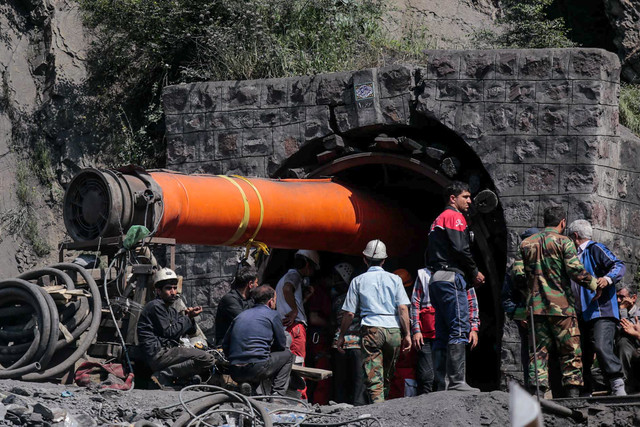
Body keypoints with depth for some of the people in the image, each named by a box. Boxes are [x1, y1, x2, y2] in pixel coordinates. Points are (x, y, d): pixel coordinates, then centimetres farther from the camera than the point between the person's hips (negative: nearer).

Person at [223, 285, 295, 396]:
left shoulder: (240, 316, 19)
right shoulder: (273, 315, 5)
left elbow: (225, 345, 17)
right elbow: (281, 345, 11)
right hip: (256, 370, -6)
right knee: (287, 355, 20)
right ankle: (277, 393, 7)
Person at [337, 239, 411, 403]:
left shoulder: (358, 281, 8)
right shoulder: (394, 279, 10)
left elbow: (349, 313, 6)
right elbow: (403, 308, 1)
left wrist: (341, 336, 16)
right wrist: (407, 334, 4)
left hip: (371, 329, -2)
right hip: (394, 330, 2)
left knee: (373, 377, -8)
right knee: (387, 376, 15)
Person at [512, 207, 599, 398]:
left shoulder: (526, 244, 11)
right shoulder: (563, 242, -3)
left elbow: (517, 276, 7)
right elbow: (576, 271, -13)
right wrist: (595, 284, 2)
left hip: (535, 306, 4)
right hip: (561, 306, -4)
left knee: (539, 349, 5)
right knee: (570, 350, 2)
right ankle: (573, 392, -3)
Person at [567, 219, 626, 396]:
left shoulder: (595, 249, 0)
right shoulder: (576, 257, 25)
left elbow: (619, 266, -12)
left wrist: (607, 279, -30)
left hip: (601, 312, -9)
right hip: (582, 315, 9)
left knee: (601, 347, -24)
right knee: (582, 354, 5)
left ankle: (618, 387, -23)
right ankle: (585, 392, 10)